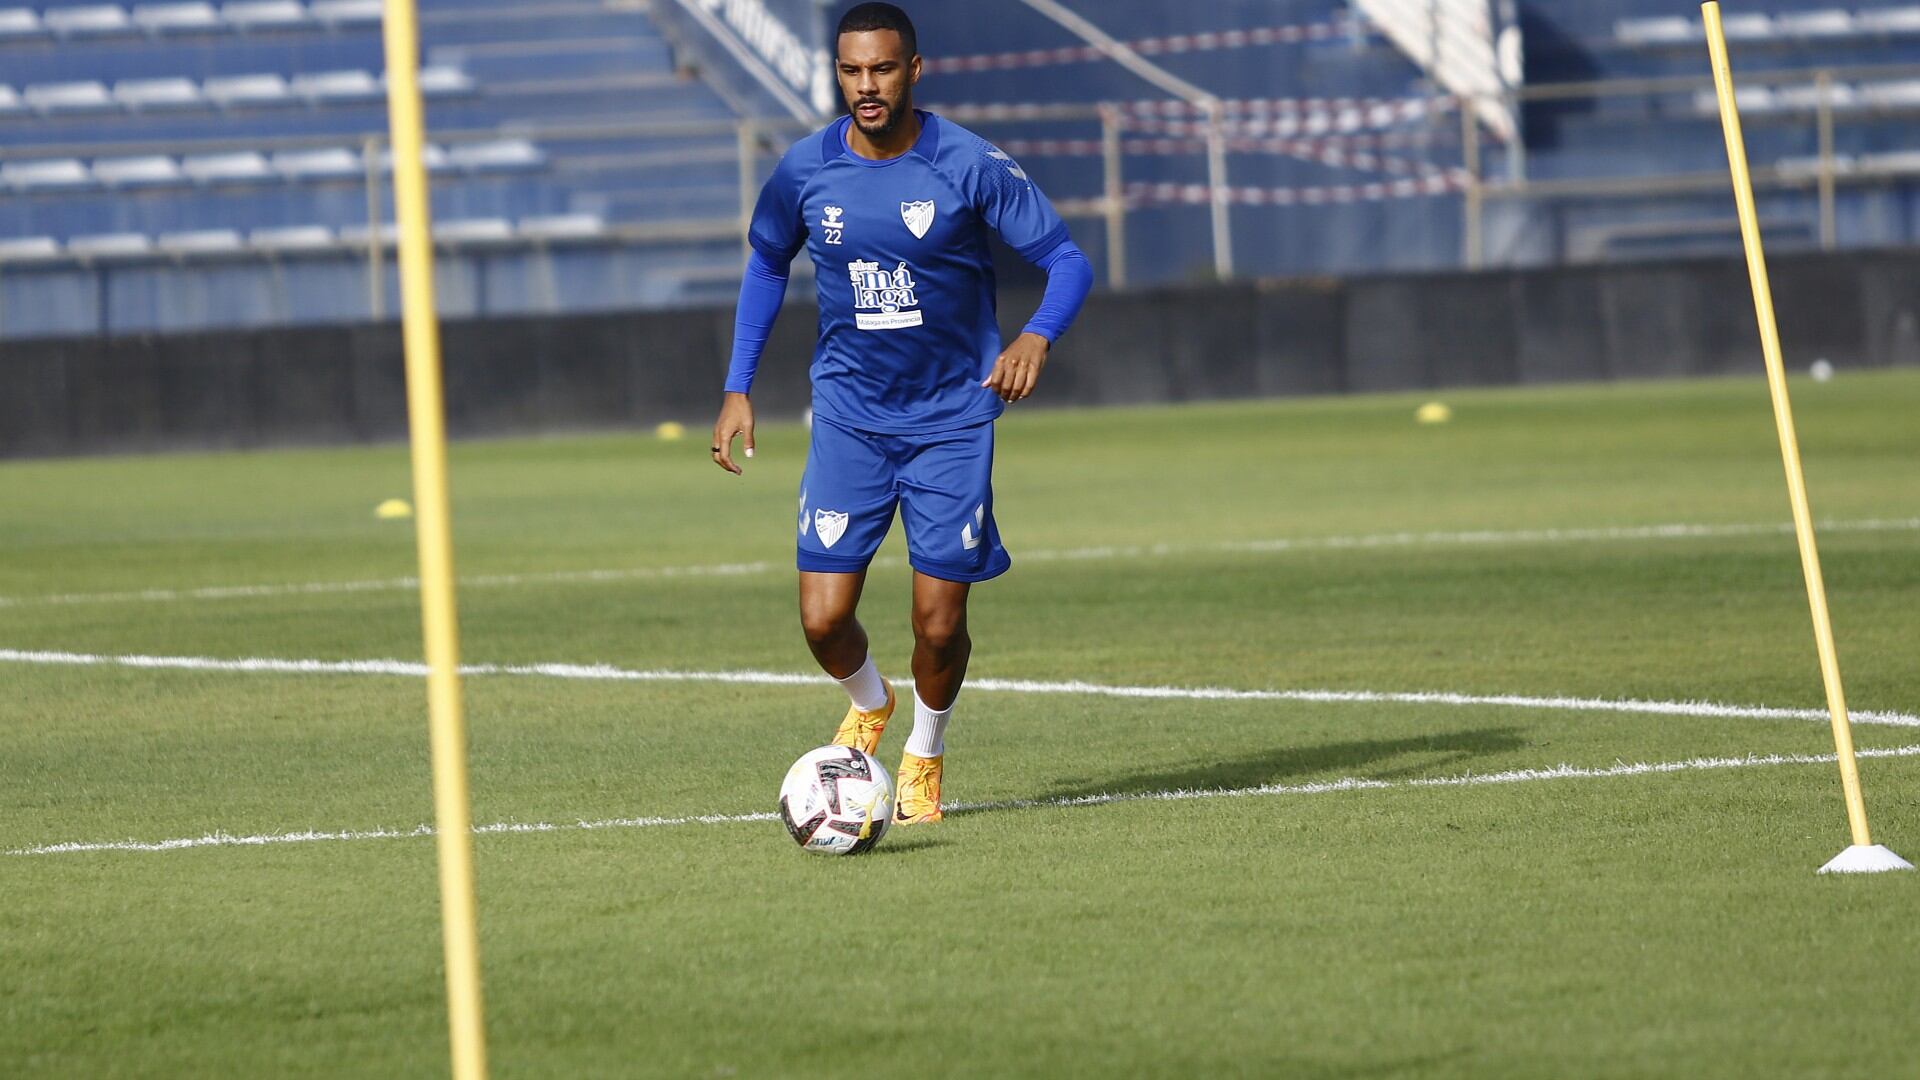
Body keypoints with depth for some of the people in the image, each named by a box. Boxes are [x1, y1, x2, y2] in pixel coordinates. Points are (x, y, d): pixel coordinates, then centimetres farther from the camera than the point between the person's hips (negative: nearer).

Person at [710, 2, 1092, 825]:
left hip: (951, 417, -2)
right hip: (849, 415, 2)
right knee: (824, 618, -8)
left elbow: (1068, 261, -8)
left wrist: (1037, 336, -29)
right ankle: (868, 704, 28)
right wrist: (738, 389, 9)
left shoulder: (969, 165, -13)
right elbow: (766, 265, 14)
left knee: (939, 625, -3)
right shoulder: (805, 171, -5)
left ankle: (925, 757, 28)